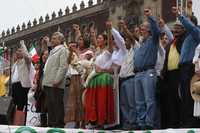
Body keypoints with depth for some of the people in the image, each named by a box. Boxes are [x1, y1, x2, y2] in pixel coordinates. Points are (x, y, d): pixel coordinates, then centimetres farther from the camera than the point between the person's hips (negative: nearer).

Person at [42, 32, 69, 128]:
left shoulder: (62, 50, -1)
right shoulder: (52, 51, 25)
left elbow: (63, 67, -12)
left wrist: (57, 80, -21)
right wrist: (45, 81, 17)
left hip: (56, 84, -9)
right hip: (48, 83, 9)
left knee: (57, 105, -10)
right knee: (50, 105, 10)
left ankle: (59, 125, -9)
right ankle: (51, 124, 14)